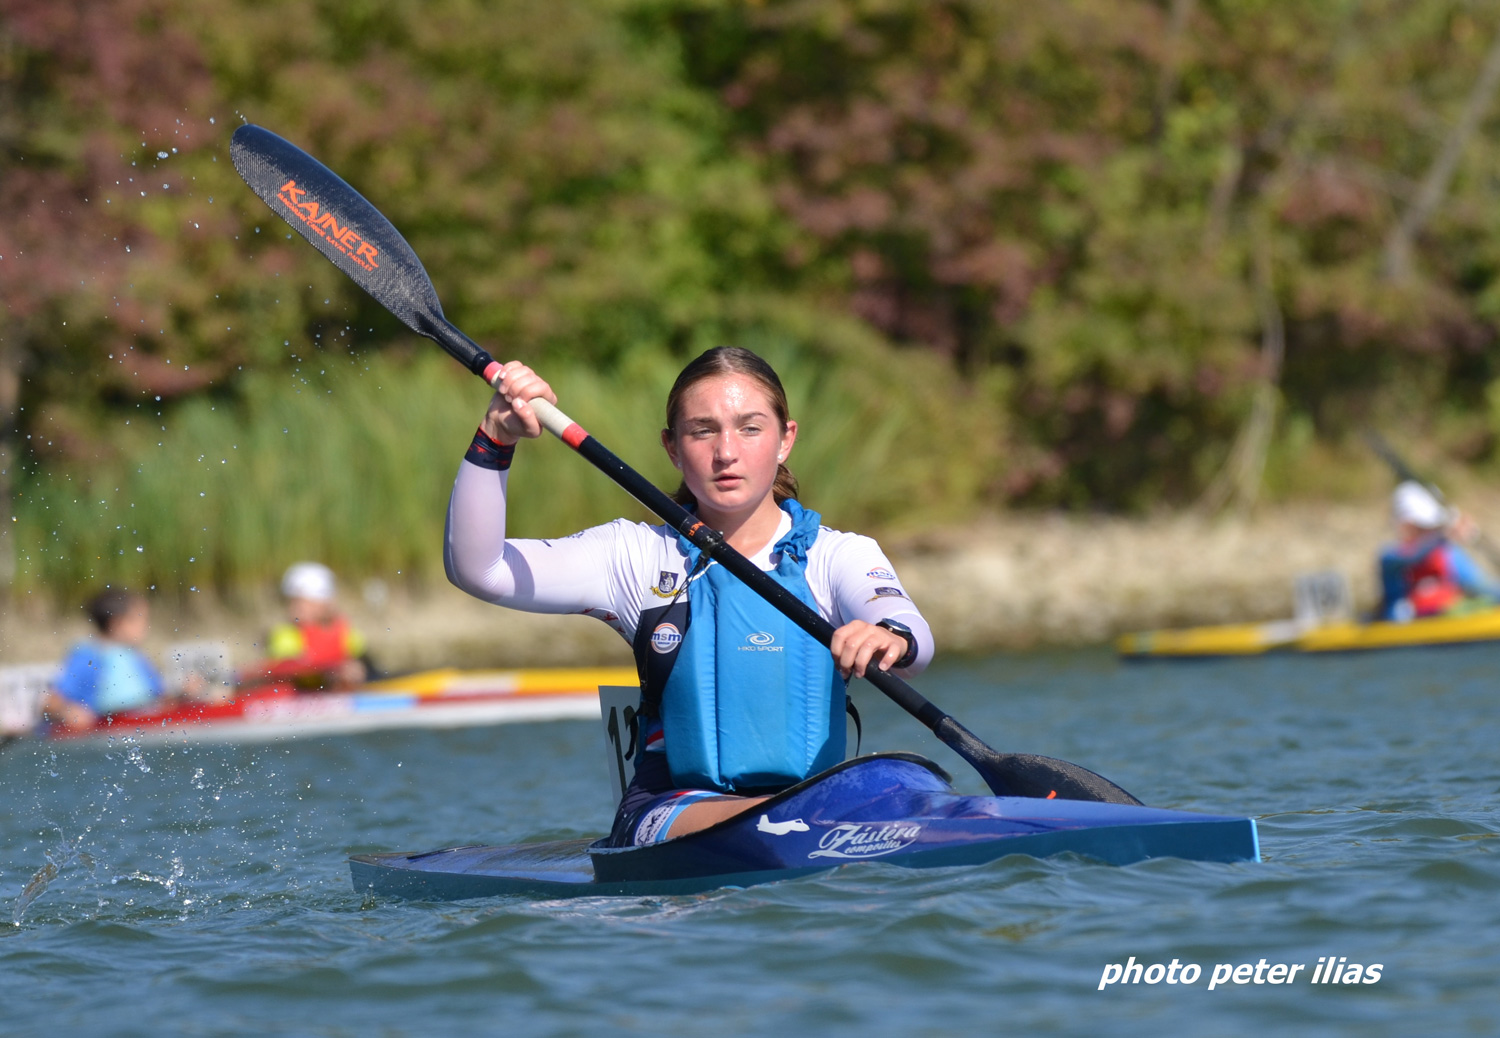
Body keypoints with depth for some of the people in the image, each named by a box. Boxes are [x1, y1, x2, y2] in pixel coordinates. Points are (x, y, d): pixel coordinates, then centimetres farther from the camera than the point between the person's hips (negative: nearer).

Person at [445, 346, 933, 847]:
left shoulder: (840, 556, 9)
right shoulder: (638, 557, 11)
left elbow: (913, 636, -13)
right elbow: (476, 569, 2)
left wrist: (891, 638, -38)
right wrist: (495, 441, -12)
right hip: (668, 810, -1)